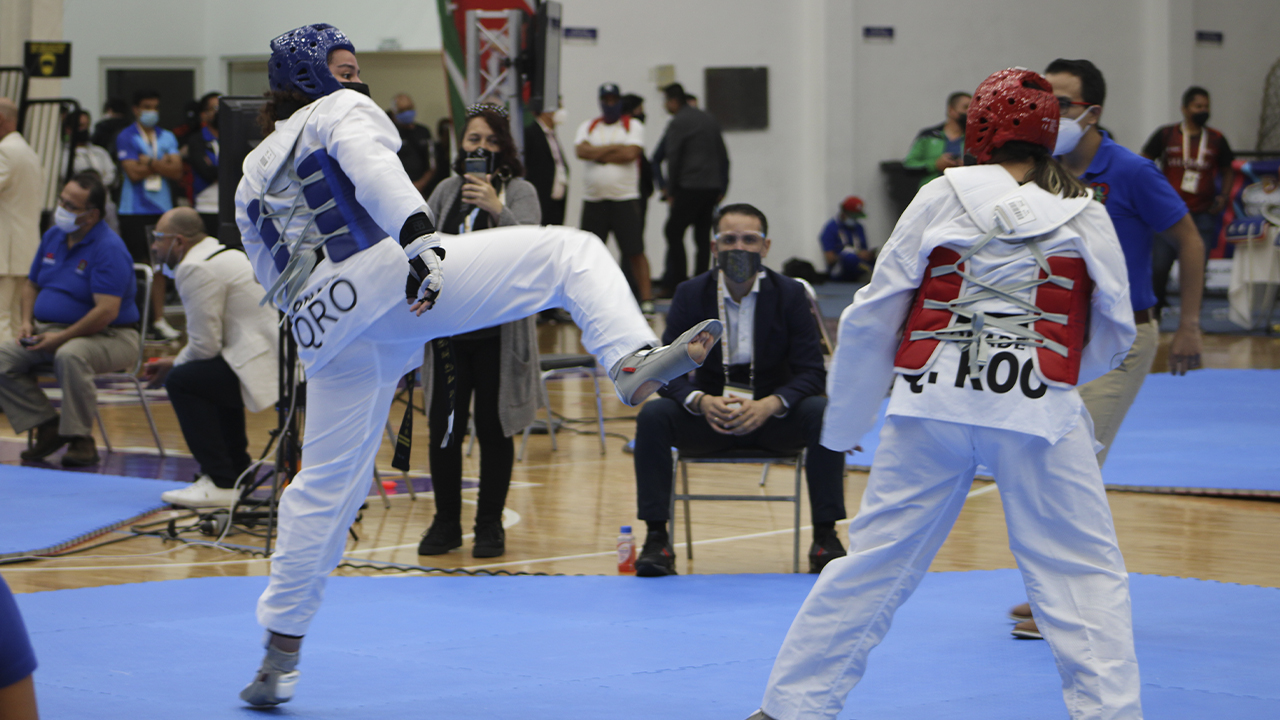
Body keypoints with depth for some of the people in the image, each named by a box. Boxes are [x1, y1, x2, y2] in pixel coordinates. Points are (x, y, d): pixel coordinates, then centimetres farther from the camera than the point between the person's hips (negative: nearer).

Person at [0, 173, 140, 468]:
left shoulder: (109, 248, -17)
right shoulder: (53, 236, 9)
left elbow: (107, 311, -25)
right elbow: (32, 285, 21)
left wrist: (61, 338, -24)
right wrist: (27, 321, 2)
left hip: (108, 337, -8)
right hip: (50, 332, 8)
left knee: (70, 356, -39)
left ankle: (81, 439, -25)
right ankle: (48, 425, -4)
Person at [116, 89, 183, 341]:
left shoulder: (167, 137, 12)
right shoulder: (126, 137, 0)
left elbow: (177, 171, 1)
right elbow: (133, 173, -11)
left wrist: (149, 163, -9)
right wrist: (162, 164, -3)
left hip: (162, 209, 3)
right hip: (134, 210, -3)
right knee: (136, 264, -3)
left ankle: (158, 318, 0)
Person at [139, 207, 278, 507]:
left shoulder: (196, 269, -10)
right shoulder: (227, 255, 23)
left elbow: (205, 346, -12)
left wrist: (173, 366, 6)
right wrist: (174, 362, 19)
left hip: (269, 365, -11)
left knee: (182, 381, -10)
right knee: (207, 374, 30)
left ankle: (221, 484, -7)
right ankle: (237, 474, 32)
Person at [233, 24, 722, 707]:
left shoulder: (253, 176, 30)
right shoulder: (340, 111, 10)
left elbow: (273, 277, 31)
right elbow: (374, 167, -13)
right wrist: (421, 236, -29)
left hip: (323, 328, 7)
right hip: (380, 274, -7)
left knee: (326, 482, 14)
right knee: (570, 250, -4)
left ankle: (281, 653, 14)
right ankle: (632, 360, -32)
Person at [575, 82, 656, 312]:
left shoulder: (633, 126, 5)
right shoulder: (588, 127, 13)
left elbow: (630, 153, -12)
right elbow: (581, 151, -6)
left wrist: (598, 154, -5)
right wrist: (614, 148, -8)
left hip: (625, 198, -3)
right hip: (593, 199, 3)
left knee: (635, 251, -6)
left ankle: (646, 299, -4)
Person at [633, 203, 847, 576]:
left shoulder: (790, 294, -5)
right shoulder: (691, 294, -3)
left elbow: (811, 371, -9)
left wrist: (770, 405, -28)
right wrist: (701, 402, -29)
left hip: (773, 416, 0)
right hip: (710, 415, 1)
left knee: (823, 413, -30)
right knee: (653, 414, -27)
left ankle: (825, 537, -22)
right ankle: (657, 539, -22)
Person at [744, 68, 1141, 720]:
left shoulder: (942, 198, 3)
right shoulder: (1085, 215, 4)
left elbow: (873, 314, 4)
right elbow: (1114, 329, 11)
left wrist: (844, 420, 14)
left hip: (932, 406, 2)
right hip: (1037, 411, -1)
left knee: (876, 559, 11)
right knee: (1083, 571, 6)